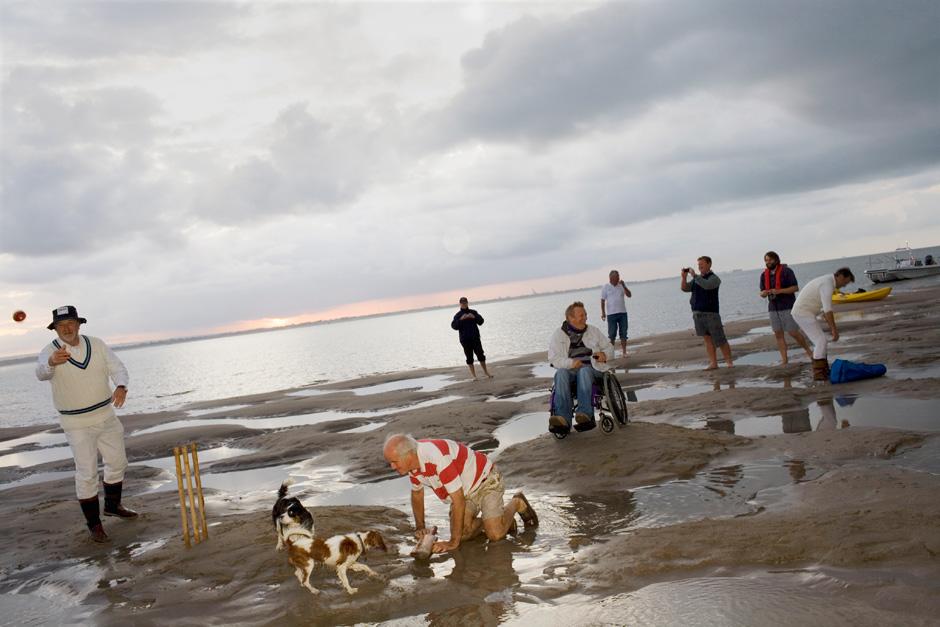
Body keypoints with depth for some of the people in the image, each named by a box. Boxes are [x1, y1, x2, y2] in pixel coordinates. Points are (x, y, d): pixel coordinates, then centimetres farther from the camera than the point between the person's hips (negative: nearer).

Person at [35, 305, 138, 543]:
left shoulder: (96, 344, -3)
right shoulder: (50, 352, -14)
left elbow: (117, 368, -5)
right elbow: (41, 372, -35)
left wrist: (121, 387, -28)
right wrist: (52, 362, -60)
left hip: (106, 415, 5)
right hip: (77, 423, -5)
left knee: (117, 462, 16)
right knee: (87, 472, -6)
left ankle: (112, 505, 38)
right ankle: (93, 523, 7)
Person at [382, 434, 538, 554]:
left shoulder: (437, 458, -38)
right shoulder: (412, 462, -11)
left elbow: (458, 500, -35)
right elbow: (417, 493, 11)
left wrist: (453, 542, -30)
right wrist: (420, 527, 4)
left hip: (485, 480, -7)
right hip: (465, 489, 7)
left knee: (495, 534, -18)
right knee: (464, 532, -13)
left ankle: (516, 504, 10)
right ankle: (486, 520, 17)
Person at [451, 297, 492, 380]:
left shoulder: (473, 312, 9)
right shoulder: (458, 315, 2)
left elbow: (481, 321, 1)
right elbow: (454, 326, -9)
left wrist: (474, 317, -17)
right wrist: (461, 319, -24)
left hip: (475, 338, 2)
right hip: (465, 339, -2)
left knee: (480, 354, 4)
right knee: (469, 357, 0)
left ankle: (486, 372, 18)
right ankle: (473, 375, 6)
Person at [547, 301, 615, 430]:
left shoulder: (594, 331, 20)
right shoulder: (559, 335, 10)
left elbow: (609, 347, 24)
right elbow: (553, 358, 0)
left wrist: (604, 354, 0)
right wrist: (571, 363, -18)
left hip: (591, 368, 0)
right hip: (569, 369, 0)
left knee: (584, 371, -37)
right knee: (560, 374, -36)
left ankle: (585, 412, -49)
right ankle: (563, 418, -48)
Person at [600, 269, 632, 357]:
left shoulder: (622, 285, 7)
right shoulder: (605, 287, 0)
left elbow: (629, 295, -2)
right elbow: (603, 301, 0)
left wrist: (623, 286, -13)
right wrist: (603, 313, -6)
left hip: (622, 313, 3)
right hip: (611, 314, -3)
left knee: (623, 334, 4)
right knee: (612, 335, 1)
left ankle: (624, 352, 9)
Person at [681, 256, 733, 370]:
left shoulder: (714, 278, -4)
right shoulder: (697, 278, 15)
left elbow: (706, 285, -25)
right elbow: (684, 288, 9)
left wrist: (694, 275, -21)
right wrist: (684, 277, -6)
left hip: (711, 313, -6)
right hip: (697, 313, 6)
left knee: (720, 340, -4)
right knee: (707, 339, 5)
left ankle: (729, 362, 6)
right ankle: (713, 363, 6)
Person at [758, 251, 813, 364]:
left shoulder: (786, 271, -8)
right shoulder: (764, 275, 6)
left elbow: (796, 288, -11)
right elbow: (762, 293, 9)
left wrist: (779, 291, -23)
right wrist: (764, 293, -16)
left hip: (788, 307, -4)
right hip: (773, 308, 5)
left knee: (793, 333, -3)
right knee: (778, 334, 0)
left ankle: (808, 350, 20)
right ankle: (784, 359, 4)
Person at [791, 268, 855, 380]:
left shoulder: (826, 282, 16)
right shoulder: (827, 284, -18)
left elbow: (825, 308, 23)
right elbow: (827, 310, -25)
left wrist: (832, 327, 21)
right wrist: (834, 330, -24)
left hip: (805, 312, 10)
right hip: (803, 313, -10)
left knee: (821, 342, 12)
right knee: (821, 342, -10)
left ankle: (824, 371, 16)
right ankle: (819, 374, -6)